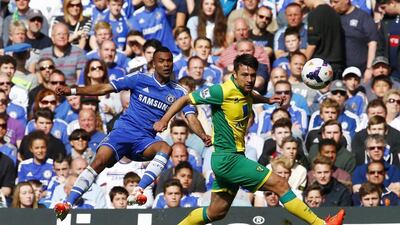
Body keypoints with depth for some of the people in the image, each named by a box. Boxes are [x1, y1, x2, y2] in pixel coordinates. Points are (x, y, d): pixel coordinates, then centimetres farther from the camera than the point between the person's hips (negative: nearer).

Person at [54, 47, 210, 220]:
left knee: (165, 148, -32)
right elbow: (105, 88, 5)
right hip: (124, 130, -1)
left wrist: (204, 136, -22)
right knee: (99, 161, -25)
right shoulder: (140, 79, 5)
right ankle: (68, 203, -25)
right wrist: (72, 91, -2)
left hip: (145, 140, 1)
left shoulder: (177, 92, 8)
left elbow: (191, 118, -1)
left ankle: (138, 191, -41)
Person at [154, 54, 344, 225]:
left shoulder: (246, 91, 6)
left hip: (234, 157, 9)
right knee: (280, 184, -11)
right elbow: (186, 99, -9)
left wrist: (267, 100, 18)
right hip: (226, 159, -9)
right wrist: (164, 120, -14)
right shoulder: (223, 91, -18)